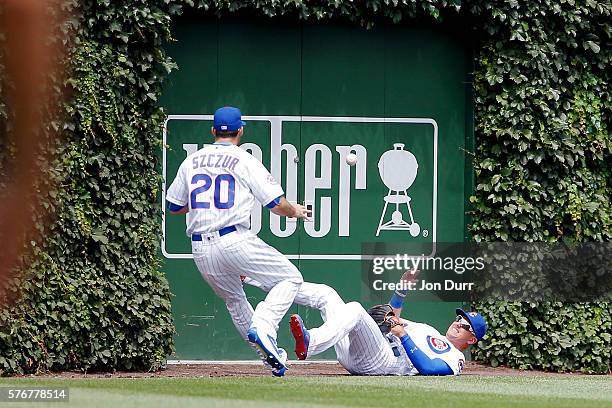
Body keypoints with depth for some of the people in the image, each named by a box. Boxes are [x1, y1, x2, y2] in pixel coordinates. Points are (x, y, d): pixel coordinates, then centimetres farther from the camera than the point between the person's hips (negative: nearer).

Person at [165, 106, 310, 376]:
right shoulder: (245, 162, 1)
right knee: (290, 278, 4)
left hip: (201, 250, 5)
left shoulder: (191, 162, 14)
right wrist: (296, 211, 21)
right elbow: (277, 205, -1)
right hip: (234, 241, -5)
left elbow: (173, 206, 21)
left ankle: (269, 355, 25)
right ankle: (263, 327, -18)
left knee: (233, 298, 24)